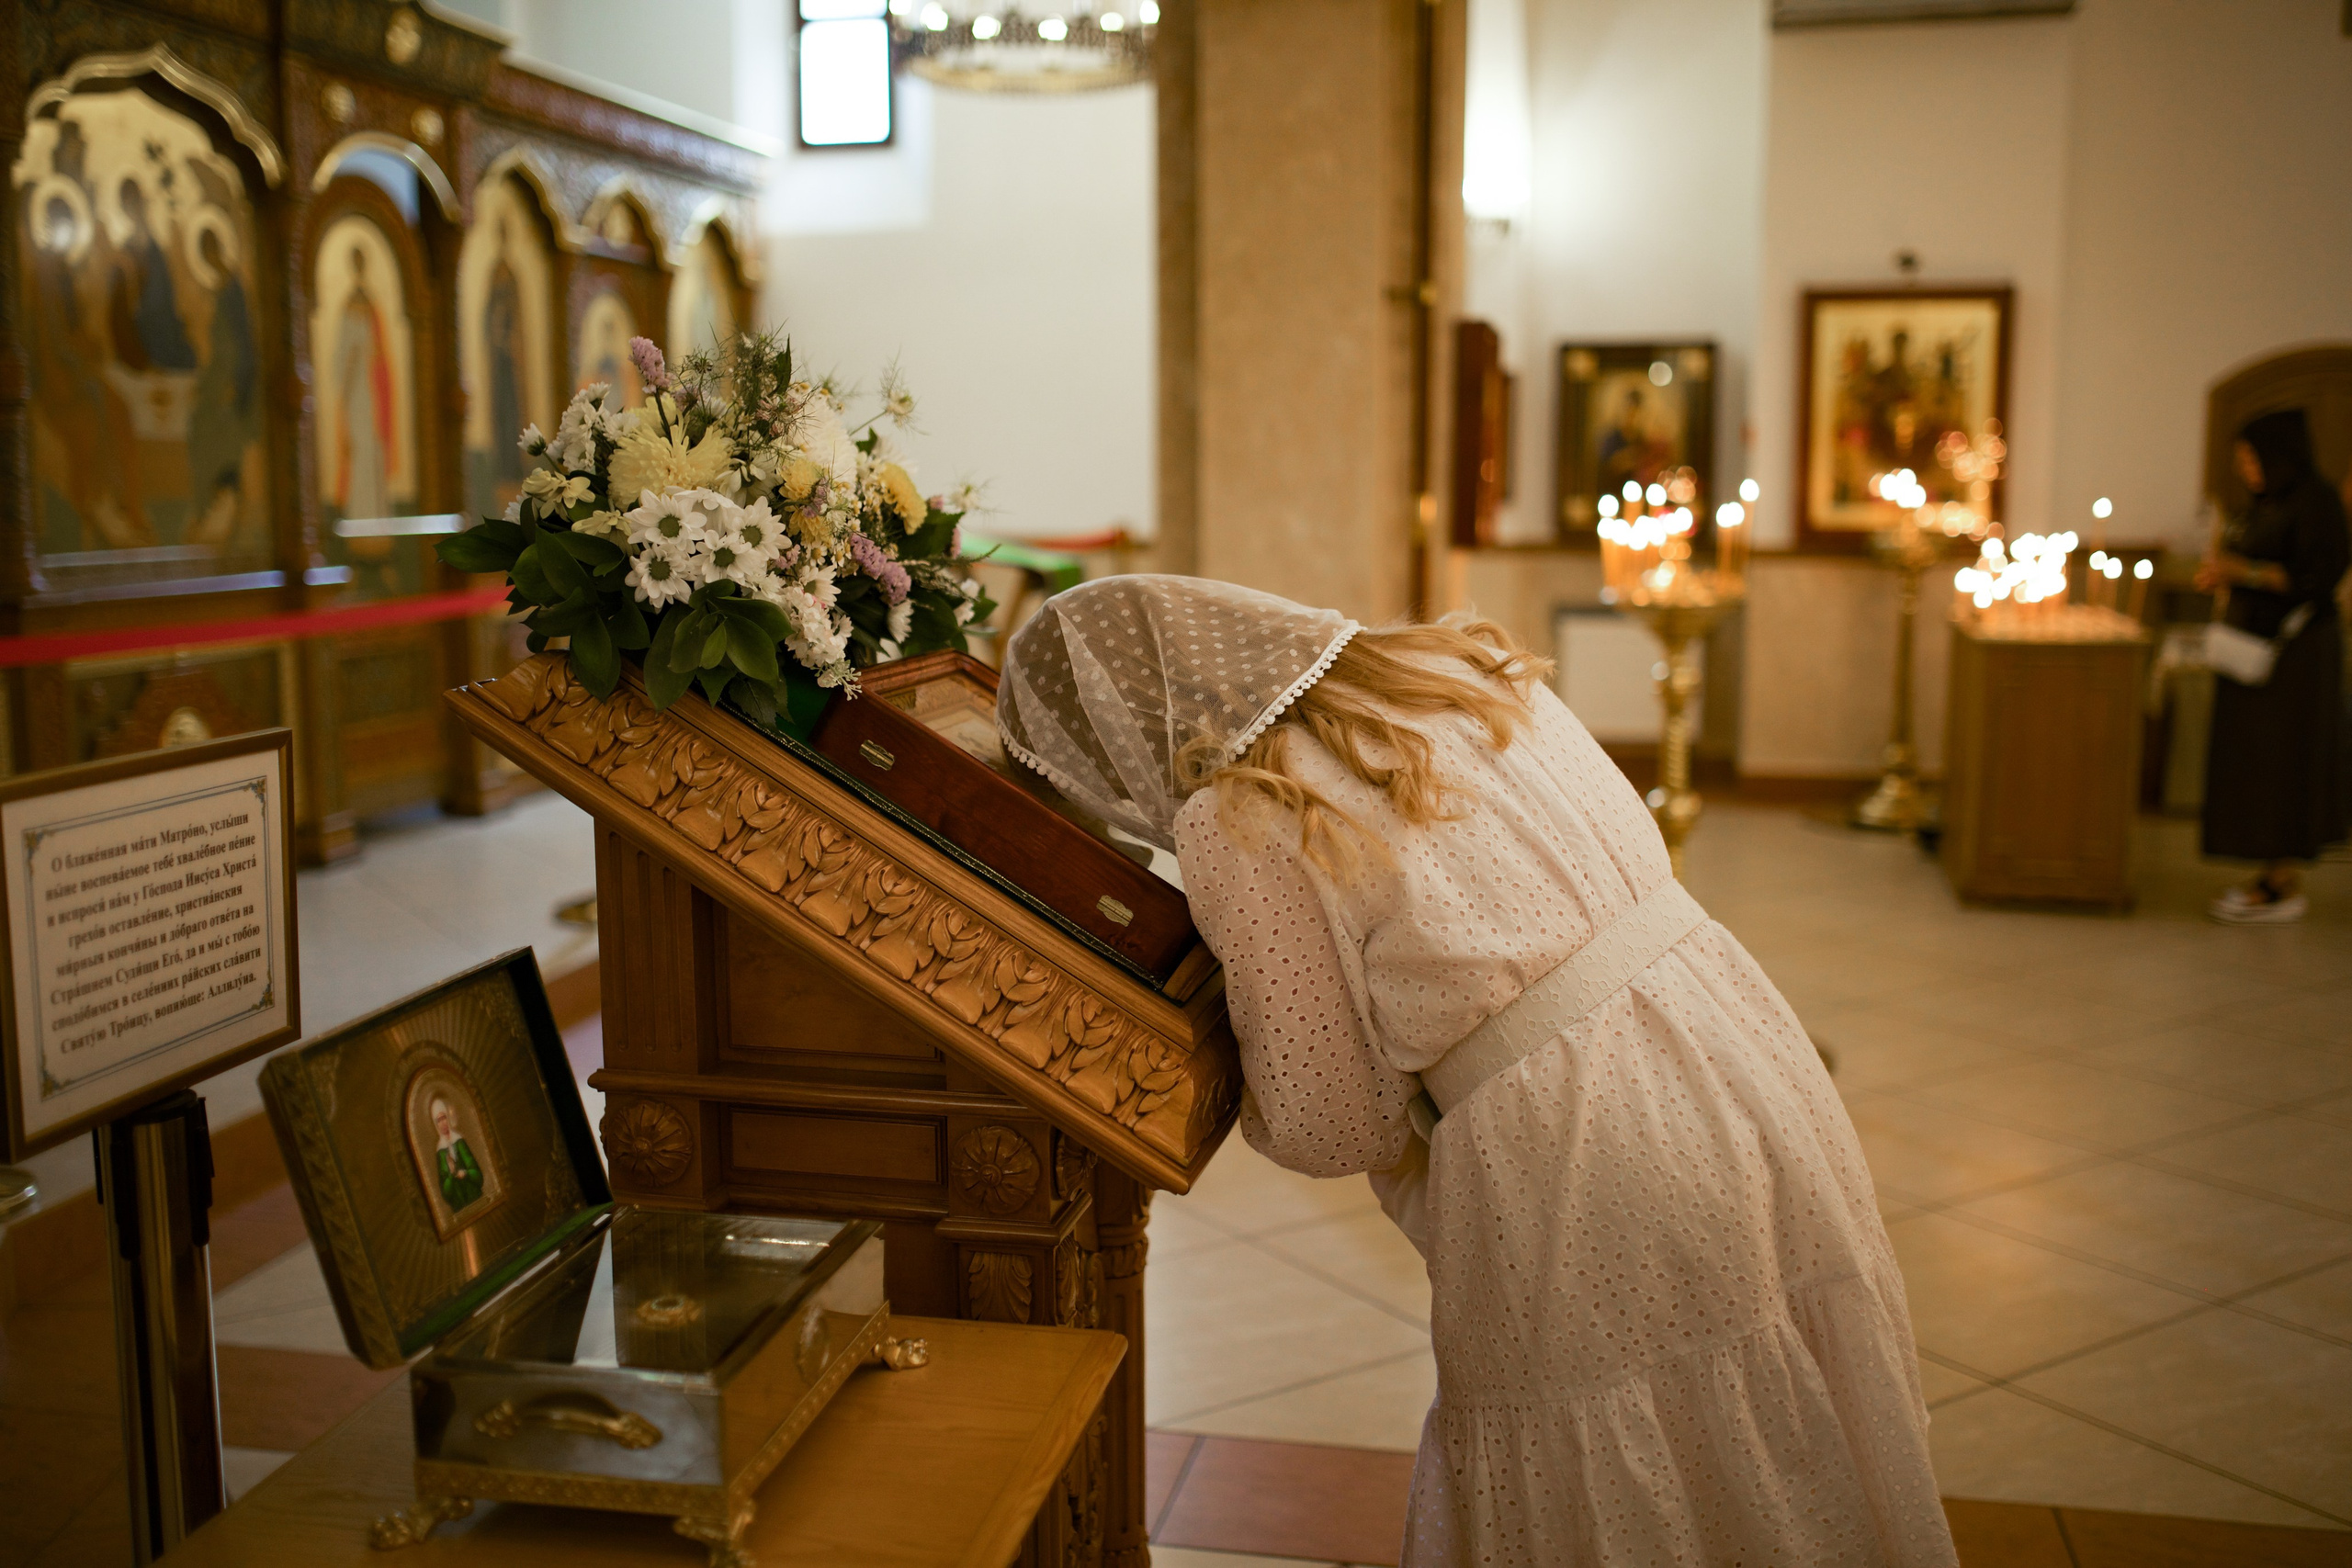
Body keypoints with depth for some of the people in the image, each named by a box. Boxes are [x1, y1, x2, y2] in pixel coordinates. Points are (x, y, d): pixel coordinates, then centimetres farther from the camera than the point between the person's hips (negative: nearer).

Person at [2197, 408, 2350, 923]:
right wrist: (2222, 574, 3)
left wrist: (2245, 571, -23)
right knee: (2252, 758, 9)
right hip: (2255, 644, 9)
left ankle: (2286, 886, -2)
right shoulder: (2267, 503, 13)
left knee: (2280, 757, -7)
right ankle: (2271, 873, 16)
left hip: (2294, 649, -9)